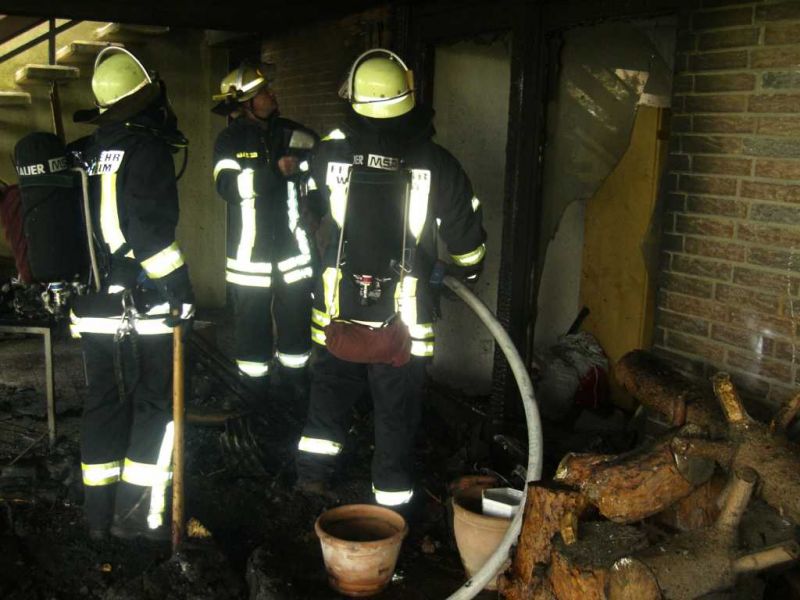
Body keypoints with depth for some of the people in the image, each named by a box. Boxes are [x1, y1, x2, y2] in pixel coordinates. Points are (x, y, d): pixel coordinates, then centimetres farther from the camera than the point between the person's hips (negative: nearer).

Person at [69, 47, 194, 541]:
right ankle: (139, 514, 5)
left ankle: (100, 512, 22)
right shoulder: (148, 149, -9)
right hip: (143, 308, -7)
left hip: (92, 308, 7)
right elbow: (152, 231, -19)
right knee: (156, 403, 4)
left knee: (105, 402, 14)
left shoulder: (82, 156, 13)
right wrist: (180, 291, -14)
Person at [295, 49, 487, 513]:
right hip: (403, 324, -1)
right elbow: (467, 237, 1)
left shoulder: (331, 154, -9)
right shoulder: (437, 164, -12)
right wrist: (471, 269, 23)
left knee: (330, 393, 24)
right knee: (397, 417, 12)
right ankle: (392, 508, 23)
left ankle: (314, 471, 24)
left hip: (338, 317, 1)